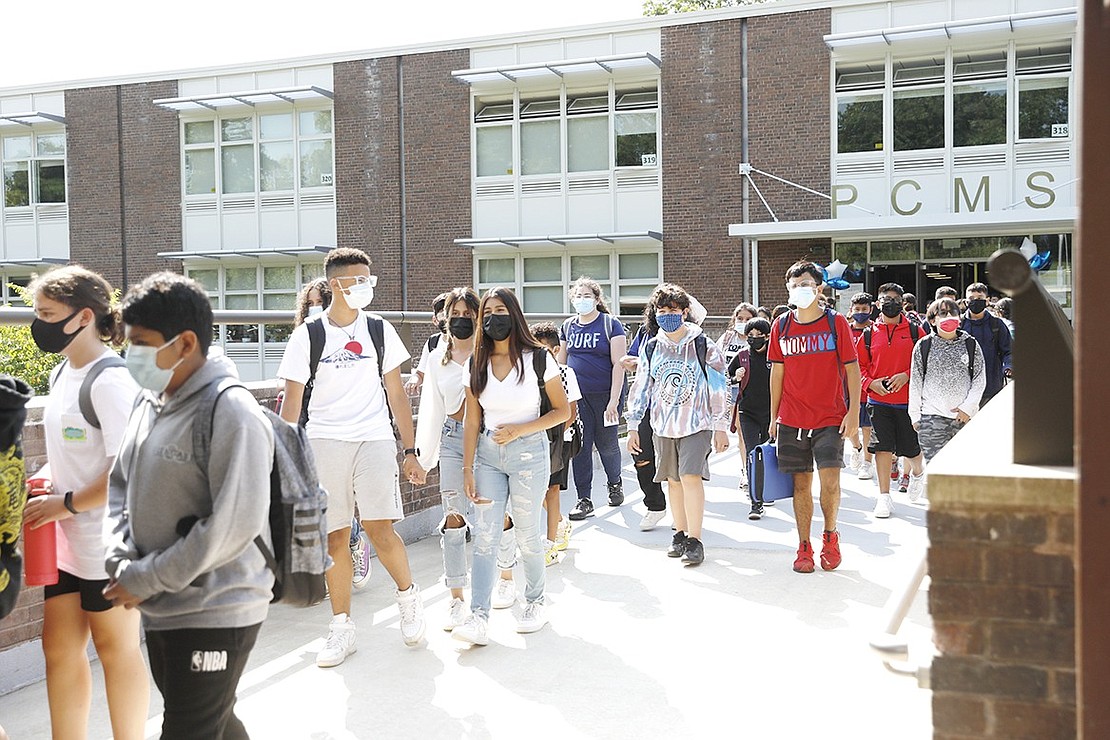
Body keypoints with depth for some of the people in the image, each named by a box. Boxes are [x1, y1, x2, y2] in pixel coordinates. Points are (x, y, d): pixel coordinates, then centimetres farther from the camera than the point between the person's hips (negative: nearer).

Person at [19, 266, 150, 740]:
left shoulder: (109, 380, -19)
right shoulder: (63, 374, 9)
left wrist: (66, 504, -16)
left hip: (108, 542, -8)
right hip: (66, 540, 8)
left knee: (116, 649, 7)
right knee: (59, 649, 14)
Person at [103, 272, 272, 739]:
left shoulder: (231, 413, -19)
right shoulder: (148, 403, 6)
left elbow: (234, 524, -23)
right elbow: (120, 486, 14)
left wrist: (146, 580, -16)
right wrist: (121, 563, -2)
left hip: (216, 616, -8)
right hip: (160, 610, 8)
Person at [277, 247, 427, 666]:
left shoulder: (380, 331, 6)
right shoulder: (307, 336, 1)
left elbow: (396, 395, 10)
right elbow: (292, 403, 4)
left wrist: (410, 451, 7)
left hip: (374, 440, 0)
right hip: (324, 442, 0)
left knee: (379, 529, -11)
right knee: (335, 539, 4)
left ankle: (407, 595, 17)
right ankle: (342, 629, 18)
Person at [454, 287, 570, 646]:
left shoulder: (538, 358, -5)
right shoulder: (477, 364, 5)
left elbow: (562, 410, -3)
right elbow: (472, 420, 5)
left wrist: (519, 429, -13)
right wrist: (468, 469, 0)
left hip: (528, 453, -3)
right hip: (487, 454, 3)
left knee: (527, 535, 5)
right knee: (484, 537, -4)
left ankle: (534, 602, 27)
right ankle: (478, 617, -7)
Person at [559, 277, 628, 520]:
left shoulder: (611, 325, -5)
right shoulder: (567, 327, 8)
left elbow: (618, 364, -9)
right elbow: (561, 362, 15)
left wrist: (614, 400, -15)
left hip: (604, 394, -3)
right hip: (577, 395, 3)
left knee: (606, 443, 8)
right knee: (580, 446, 1)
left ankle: (615, 483, 36)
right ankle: (584, 500, 8)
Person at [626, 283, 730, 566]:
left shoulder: (703, 346, -3)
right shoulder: (651, 348, 7)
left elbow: (719, 388, 0)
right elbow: (641, 388, 12)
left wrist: (720, 426, -3)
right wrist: (633, 426, 9)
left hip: (697, 423, -4)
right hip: (663, 426, 4)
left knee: (691, 476, -15)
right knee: (673, 480, 9)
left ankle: (695, 540, -10)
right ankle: (680, 534, 22)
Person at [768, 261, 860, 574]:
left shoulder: (836, 322, 0)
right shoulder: (781, 326, 7)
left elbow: (852, 369, 0)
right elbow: (777, 373, 11)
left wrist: (853, 411, -7)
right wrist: (773, 417, 9)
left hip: (830, 419, -2)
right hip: (792, 420, 2)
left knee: (830, 480, -10)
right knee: (801, 483, 5)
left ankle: (830, 533, 17)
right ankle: (804, 547, 16)